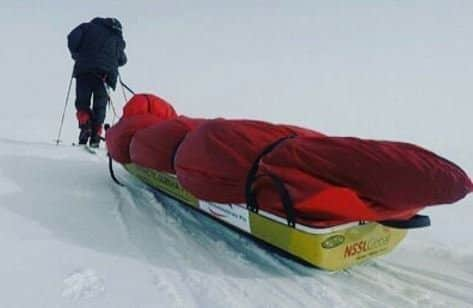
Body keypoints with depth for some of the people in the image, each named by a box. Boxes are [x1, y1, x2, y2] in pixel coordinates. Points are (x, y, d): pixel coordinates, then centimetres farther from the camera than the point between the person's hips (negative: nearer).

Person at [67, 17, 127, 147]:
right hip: (106, 73, 2)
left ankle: (85, 125, -16)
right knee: (100, 106, 8)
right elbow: (122, 60, 18)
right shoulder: (117, 37, 21)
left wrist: (76, 55, 17)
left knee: (82, 102, 9)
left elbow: (72, 38, 1)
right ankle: (95, 137, -1)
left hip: (85, 69, -1)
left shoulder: (88, 26, 16)